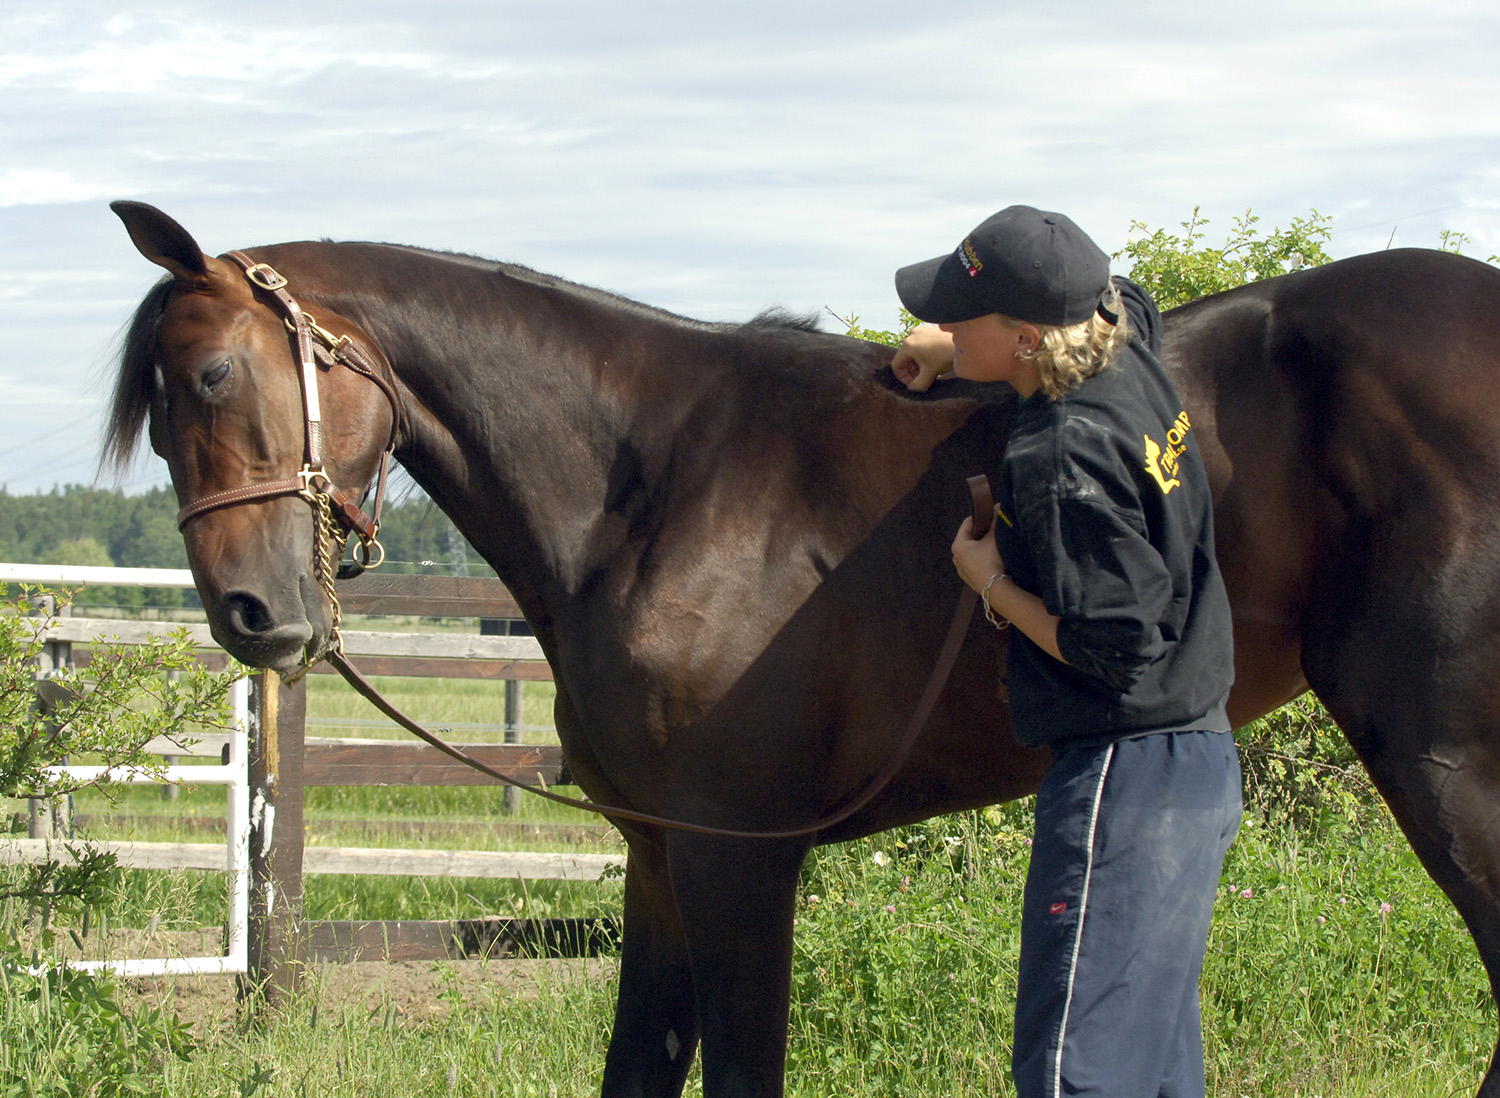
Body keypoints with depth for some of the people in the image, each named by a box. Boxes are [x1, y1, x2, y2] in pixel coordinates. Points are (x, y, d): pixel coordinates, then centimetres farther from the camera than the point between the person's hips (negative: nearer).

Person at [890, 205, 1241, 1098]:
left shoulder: (1063, 454, -22)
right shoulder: (1130, 353, 3)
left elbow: (1114, 646, -24)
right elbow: (1126, 298, 30)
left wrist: (993, 581, -11)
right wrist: (960, 349, 26)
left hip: (1123, 778, -10)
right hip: (1201, 763, 10)